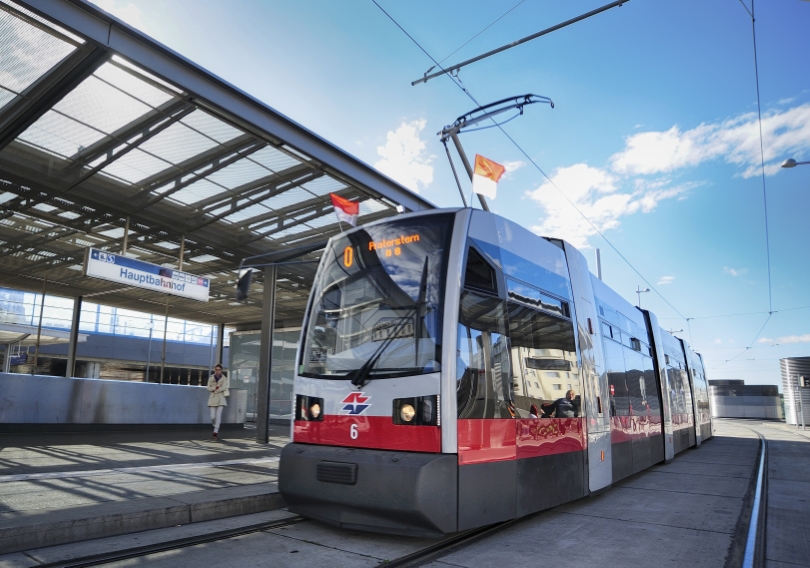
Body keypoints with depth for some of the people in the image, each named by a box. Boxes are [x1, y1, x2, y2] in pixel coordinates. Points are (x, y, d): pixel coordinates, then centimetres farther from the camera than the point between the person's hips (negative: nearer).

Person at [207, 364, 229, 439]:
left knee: (218, 415, -11)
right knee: (213, 417, -4)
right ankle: (216, 428, 23)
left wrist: (214, 390, -8)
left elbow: (224, 388, -8)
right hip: (212, 399, 1)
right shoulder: (211, 378, 8)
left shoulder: (224, 378, 3)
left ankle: (215, 431, -8)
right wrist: (216, 387, -13)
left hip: (221, 398, -1)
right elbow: (209, 388, 2)